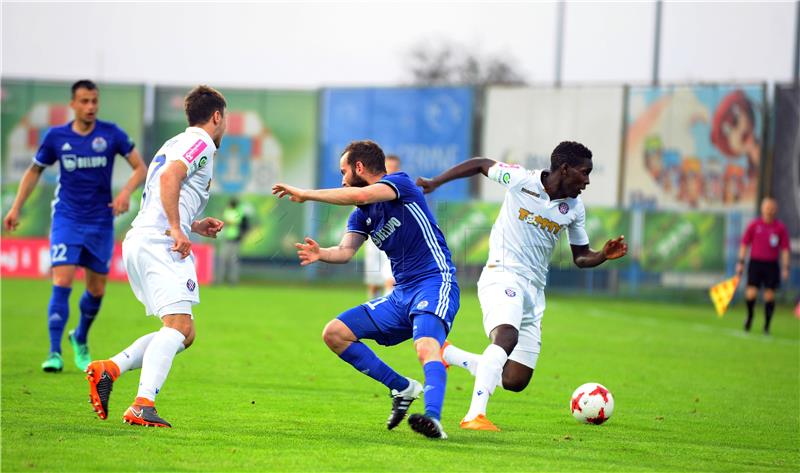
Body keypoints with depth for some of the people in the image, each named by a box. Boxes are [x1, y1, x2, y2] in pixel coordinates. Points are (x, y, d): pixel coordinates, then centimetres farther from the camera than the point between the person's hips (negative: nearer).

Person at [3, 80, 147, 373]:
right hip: (66, 219, -1)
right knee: (62, 282, -17)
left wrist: (126, 192, -21)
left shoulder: (111, 134, -5)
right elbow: (35, 170, 12)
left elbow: (139, 168, -2)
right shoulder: (56, 137, -3)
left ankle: (80, 339, 35)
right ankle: (54, 352, -15)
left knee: (97, 290, 7)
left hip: (101, 223, 1)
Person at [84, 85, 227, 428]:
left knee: (184, 334, 10)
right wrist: (177, 229, -21)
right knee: (179, 324, -20)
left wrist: (195, 225, 26)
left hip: (139, 242, 10)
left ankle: (110, 369, -1)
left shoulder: (177, 144, 29)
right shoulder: (202, 143, -1)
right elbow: (169, 176, -19)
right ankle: (142, 405, -33)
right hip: (158, 243, -10)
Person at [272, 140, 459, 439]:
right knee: (334, 334, 5)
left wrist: (306, 194, -20)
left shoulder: (401, 183, -7)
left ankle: (433, 419, -53)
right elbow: (345, 251, 3)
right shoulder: (362, 214, 17)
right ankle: (402, 388, 7)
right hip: (401, 294, 9)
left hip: (434, 283, -9)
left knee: (426, 348, -34)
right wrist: (321, 254, -21)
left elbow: (362, 195, -26)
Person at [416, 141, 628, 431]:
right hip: (502, 275, -6)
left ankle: (448, 355, 24)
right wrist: (435, 182, 6)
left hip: (534, 291, 6)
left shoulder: (575, 208, 8)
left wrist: (604, 255, -4)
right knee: (507, 336, -37)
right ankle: (475, 415, -40)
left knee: (515, 382, 2)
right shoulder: (521, 181, -7)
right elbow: (481, 164, 8)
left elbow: (581, 257, 17)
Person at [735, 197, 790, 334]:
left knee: (769, 295, 0)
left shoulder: (780, 227, 1)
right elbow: (744, 244, 7)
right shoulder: (754, 225, 2)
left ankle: (767, 325, 12)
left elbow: (785, 249, 4)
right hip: (755, 262, 0)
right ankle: (749, 315, 19)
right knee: (751, 293, -9)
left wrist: (786, 268, -2)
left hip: (772, 265, 0)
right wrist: (741, 262, 3)